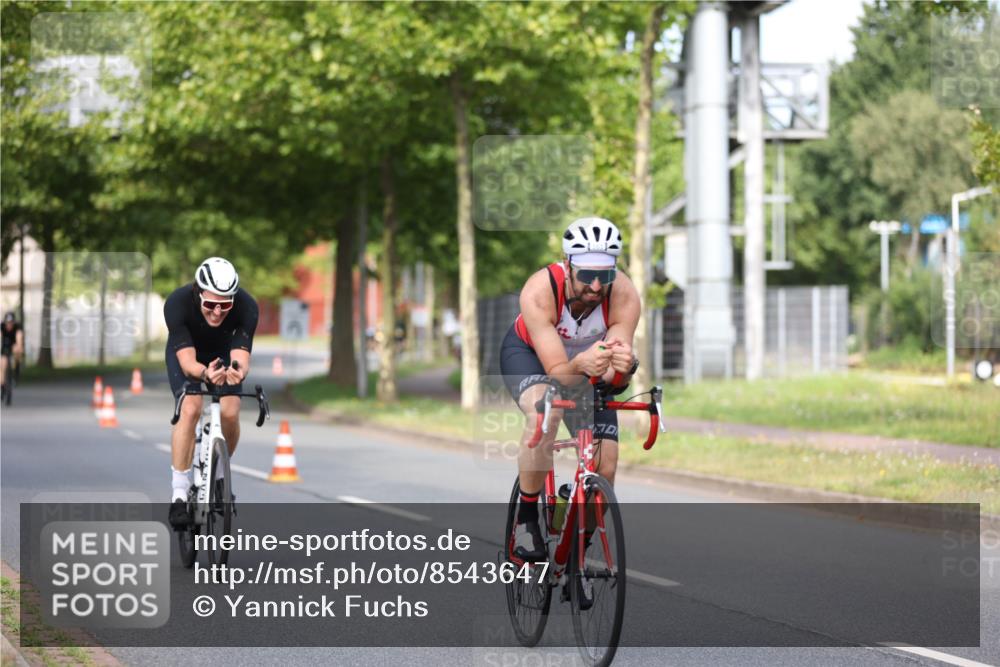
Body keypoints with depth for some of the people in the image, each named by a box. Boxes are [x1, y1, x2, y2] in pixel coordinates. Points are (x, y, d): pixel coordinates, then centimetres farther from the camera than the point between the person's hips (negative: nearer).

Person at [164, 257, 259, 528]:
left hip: (223, 352, 2)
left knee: (230, 413, -17)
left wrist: (239, 371, -64)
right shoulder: (177, 303, -38)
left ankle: (218, 475, 12)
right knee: (190, 409, -24)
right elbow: (187, 362, -42)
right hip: (185, 352, -1)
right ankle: (179, 494, -16)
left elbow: (241, 357, -40)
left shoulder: (246, 307, -35)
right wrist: (205, 374, -64)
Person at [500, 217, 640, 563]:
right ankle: (526, 517, -18)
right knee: (545, 413, -37)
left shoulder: (624, 295, -32)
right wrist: (582, 365, -61)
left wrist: (624, 365, -58)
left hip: (589, 365, 3)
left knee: (605, 468, -11)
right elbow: (557, 371, -39)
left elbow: (613, 376, -34)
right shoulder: (539, 291, -38)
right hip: (528, 352, -3)